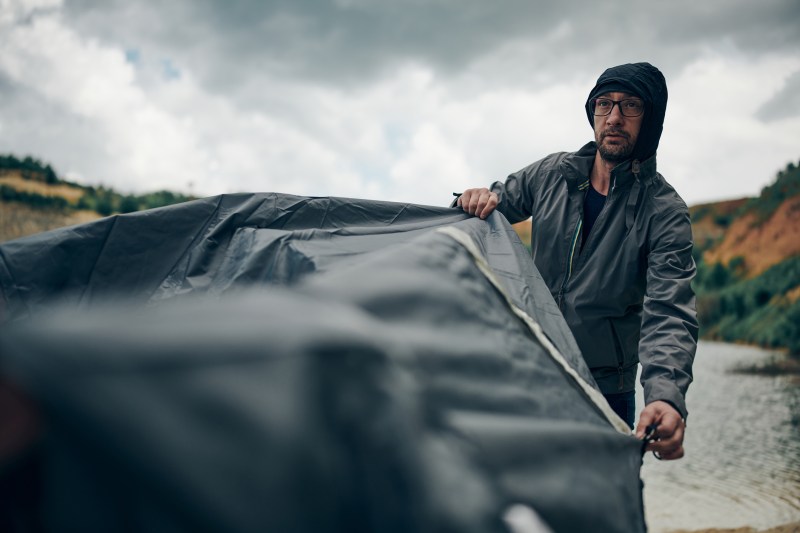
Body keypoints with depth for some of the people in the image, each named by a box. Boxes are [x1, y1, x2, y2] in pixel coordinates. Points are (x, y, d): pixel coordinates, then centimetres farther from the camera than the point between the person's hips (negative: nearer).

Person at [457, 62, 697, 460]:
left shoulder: (664, 213, -11)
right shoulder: (551, 174, 0)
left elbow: (669, 313, -22)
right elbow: (494, 206, 15)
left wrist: (666, 394, -41)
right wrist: (478, 200, -13)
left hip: (606, 392, -3)